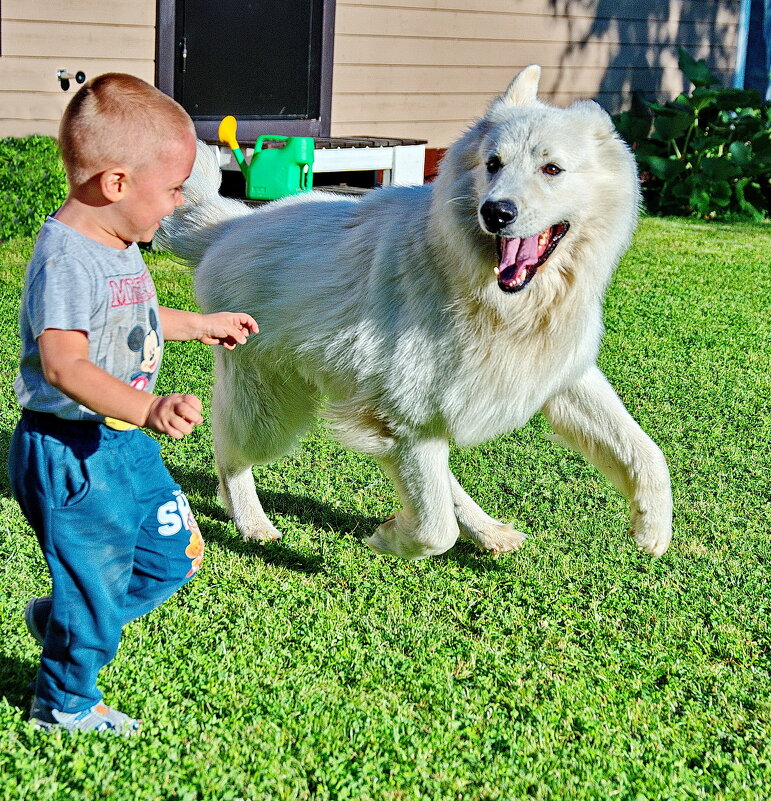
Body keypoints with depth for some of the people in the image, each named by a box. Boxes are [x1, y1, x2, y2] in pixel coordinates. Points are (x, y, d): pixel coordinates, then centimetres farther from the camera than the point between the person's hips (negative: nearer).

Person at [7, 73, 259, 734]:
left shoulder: (118, 246, 7)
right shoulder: (67, 257, -25)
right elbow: (63, 363, -35)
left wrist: (200, 325, 33)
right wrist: (150, 408, -47)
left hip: (123, 443, 10)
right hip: (69, 452, -10)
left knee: (177, 554, 19)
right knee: (95, 583, 5)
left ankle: (62, 620, 35)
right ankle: (64, 703, 30)